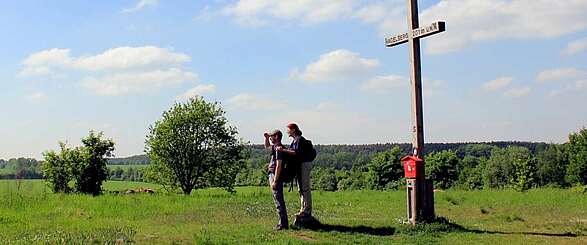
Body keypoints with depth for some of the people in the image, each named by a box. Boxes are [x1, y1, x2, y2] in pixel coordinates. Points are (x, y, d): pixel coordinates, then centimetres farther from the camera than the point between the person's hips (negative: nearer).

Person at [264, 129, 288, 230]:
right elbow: (267, 146, 36)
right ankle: (283, 223, 19)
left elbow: (278, 166, -22)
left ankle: (283, 224, -6)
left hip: (275, 176, -10)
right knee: (279, 200, 14)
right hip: (272, 175, 10)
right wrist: (266, 137, 16)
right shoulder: (275, 147, 13)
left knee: (279, 201, -8)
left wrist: (275, 181, -23)